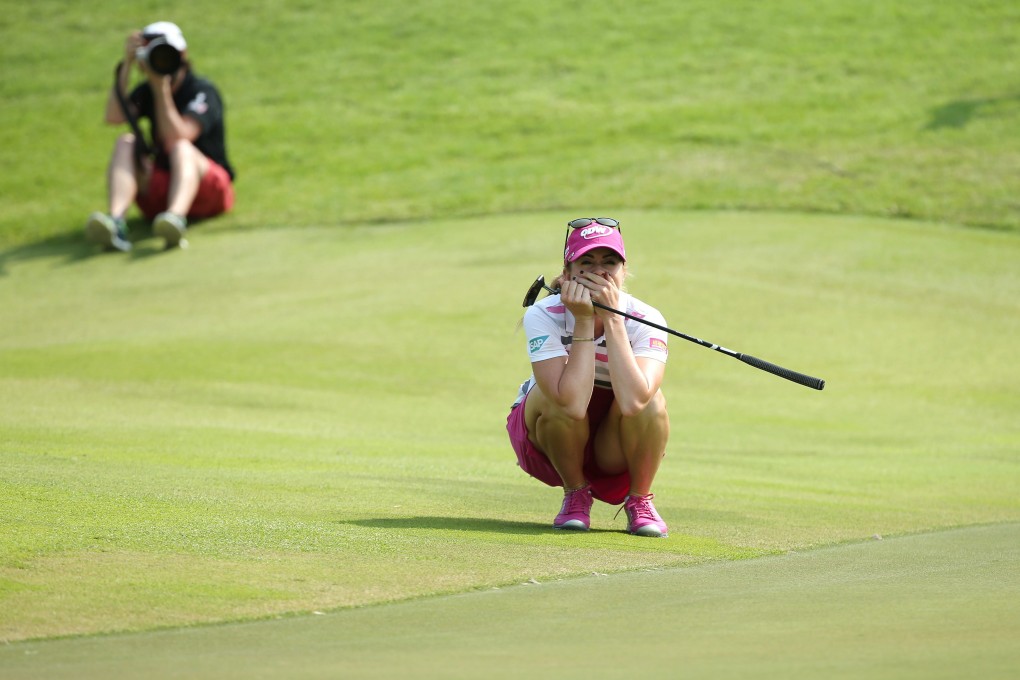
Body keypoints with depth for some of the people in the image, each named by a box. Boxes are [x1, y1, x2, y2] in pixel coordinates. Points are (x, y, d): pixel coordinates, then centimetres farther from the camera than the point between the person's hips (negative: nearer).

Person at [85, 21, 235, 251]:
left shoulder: (202, 92, -7)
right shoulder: (147, 92, 10)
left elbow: (178, 136, -24)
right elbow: (114, 117, -11)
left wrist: (161, 89, -25)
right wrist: (126, 65, -15)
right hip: (158, 193, 5)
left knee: (181, 147, -33)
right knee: (125, 142, -17)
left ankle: (176, 218, -65)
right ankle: (116, 220, -43)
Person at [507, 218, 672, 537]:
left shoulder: (646, 320, -20)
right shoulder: (543, 316, -23)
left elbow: (632, 402, -39)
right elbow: (572, 403, -37)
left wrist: (611, 319, -34)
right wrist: (584, 322, -35)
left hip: (615, 450, 1)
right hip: (549, 447, -1)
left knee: (651, 402, -30)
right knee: (560, 396, -32)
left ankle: (639, 500, -5)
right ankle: (575, 495, -6)